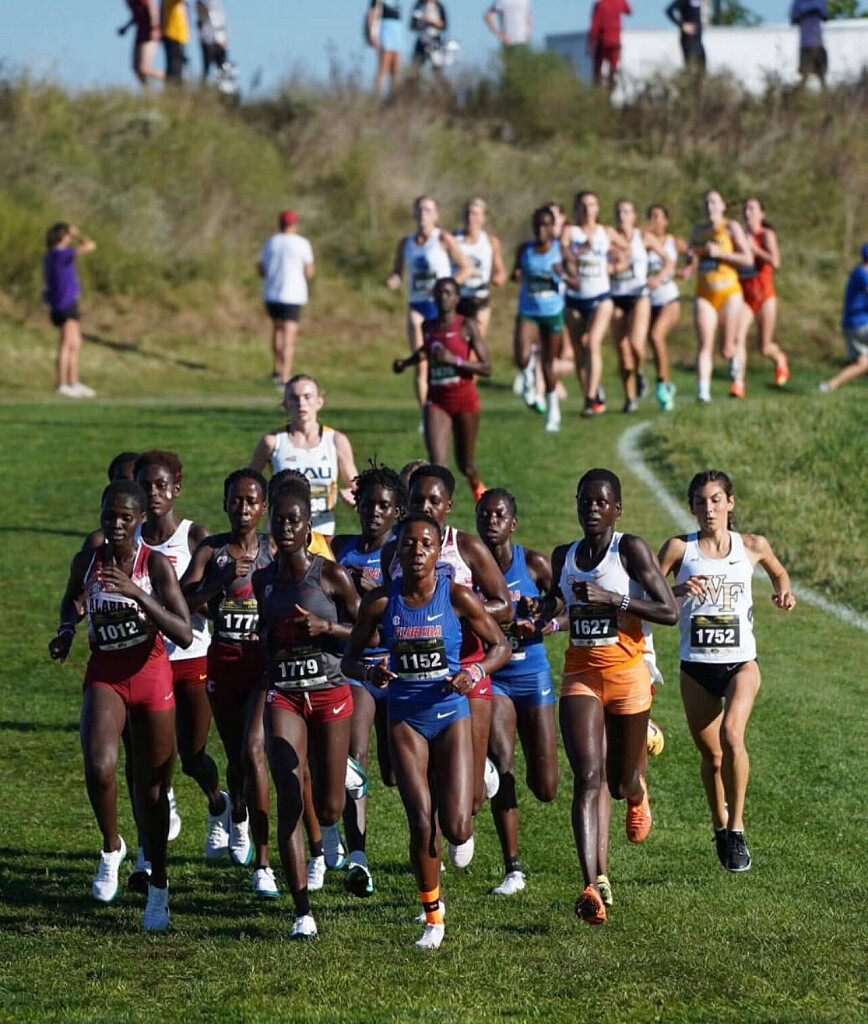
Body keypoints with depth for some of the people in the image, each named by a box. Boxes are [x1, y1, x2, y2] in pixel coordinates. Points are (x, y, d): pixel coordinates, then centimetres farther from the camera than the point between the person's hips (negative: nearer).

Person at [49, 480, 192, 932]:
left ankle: (157, 887, 25)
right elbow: (71, 598, 22)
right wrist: (66, 629, 0)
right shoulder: (86, 562, -3)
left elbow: (184, 635, -21)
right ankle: (112, 847, 2)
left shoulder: (155, 564, -12)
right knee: (99, 767, -26)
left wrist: (137, 593, -30)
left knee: (152, 786, 7)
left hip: (152, 675, -1)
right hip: (104, 677, 1)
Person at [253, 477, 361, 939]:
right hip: (283, 693, 2)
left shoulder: (331, 575, -5)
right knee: (289, 798, -13)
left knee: (329, 809, 3)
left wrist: (325, 627, -15)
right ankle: (302, 911, -12)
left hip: (329, 690, -2)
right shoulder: (263, 580, 6)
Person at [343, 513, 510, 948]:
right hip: (405, 719, 1)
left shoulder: (457, 597, -8)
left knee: (455, 828, -8)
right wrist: (370, 672, -19)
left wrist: (475, 672, -18)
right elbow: (350, 658, 4)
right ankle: (433, 915, 11)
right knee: (422, 825, -9)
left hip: (451, 714, -1)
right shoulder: (380, 602, -5)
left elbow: (500, 646, 2)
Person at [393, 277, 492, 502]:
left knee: (465, 465, 14)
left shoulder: (466, 326, -8)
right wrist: (406, 362, 14)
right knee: (437, 463, -16)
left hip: (464, 399, -2)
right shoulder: (427, 327, 5)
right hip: (436, 400, 2)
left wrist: (455, 360, -23)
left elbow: (486, 368, -12)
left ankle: (478, 489, 49)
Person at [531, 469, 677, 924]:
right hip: (580, 677, 3)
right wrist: (548, 617, 0)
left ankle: (637, 792, 53)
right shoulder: (564, 557, 8)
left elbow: (670, 612, -14)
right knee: (587, 777, -16)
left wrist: (611, 599, -22)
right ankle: (592, 887, -22)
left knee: (620, 784, 11)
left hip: (626, 675, -3)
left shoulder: (631, 549, -8)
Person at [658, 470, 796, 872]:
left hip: (740, 662, -1)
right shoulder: (679, 548, -2)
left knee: (731, 734, -25)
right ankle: (720, 827, 36)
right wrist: (679, 589, -24)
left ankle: (737, 829, -13)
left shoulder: (752, 547, 2)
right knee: (710, 754, 10)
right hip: (696, 668, 1)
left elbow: (778, 572, 23)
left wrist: (784, 592, 2)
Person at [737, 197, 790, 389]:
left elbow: (775, 262, -22)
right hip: (744, 296, 4)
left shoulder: (766, 235, -8)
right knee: (738, 338, -19)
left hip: (764, 295, -4)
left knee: (765, 348, 8)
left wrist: (754, 249, -20)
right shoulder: (741, 236, 8)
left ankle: (780, 359, 43)